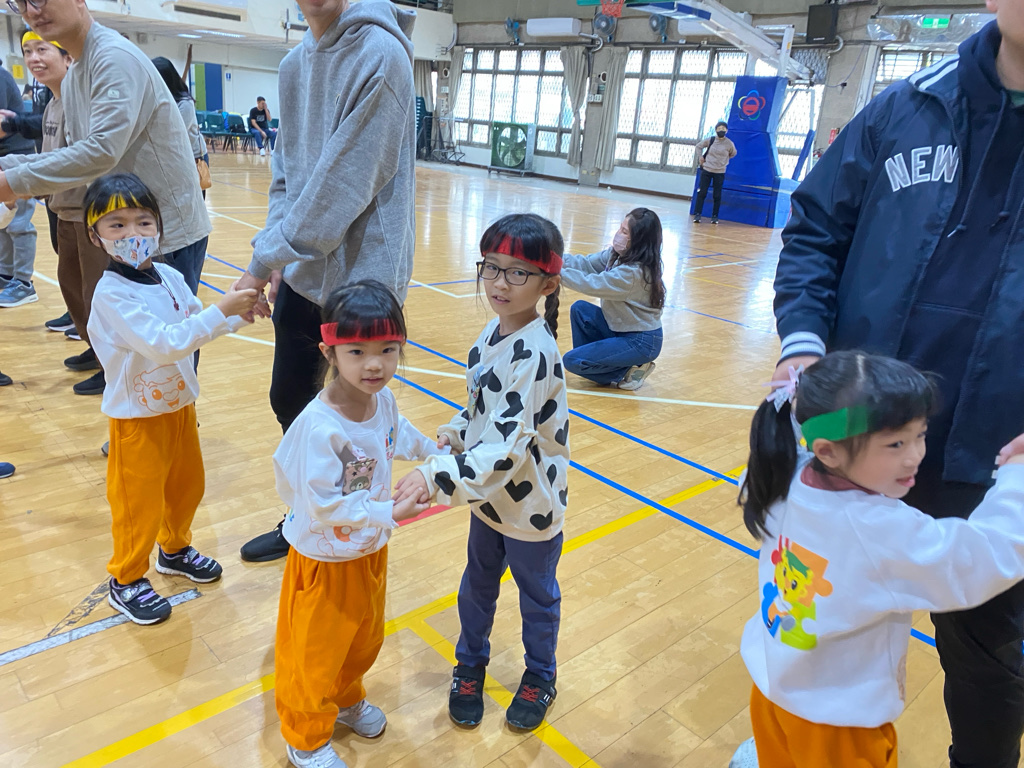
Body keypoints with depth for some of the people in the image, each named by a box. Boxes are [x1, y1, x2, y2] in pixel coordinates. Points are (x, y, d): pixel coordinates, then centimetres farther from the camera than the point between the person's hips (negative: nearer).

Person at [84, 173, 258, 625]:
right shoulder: (112, 293, -23)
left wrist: (239, 312, -8)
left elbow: (199, 327, 9)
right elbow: (163, 344, -32)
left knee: (187, 485, 21)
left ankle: (175, 549, 46)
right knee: (140, 500, 7)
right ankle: (126, 580, 29)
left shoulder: (169, 277, -2)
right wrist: (221, 310, -34)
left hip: (180, 403, 7)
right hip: (138, 415, -7)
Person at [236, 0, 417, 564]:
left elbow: (343, 184, -21)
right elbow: (287, 168, 14)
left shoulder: (379, 54, -14)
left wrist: (267, 257, -16)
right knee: (289, 400, 17)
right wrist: (277, 251, -1)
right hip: (302, 273, 8)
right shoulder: (295, 62, 11)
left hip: (361, 276, -8)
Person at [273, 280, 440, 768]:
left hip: (371, 549, 7)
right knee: (315, 653, 16)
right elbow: (325, 506, -33)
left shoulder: (382, 399, -12)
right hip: (325, 559, -7)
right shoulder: (319, 428, -35)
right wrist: (390, 513, -30)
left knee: (365, 638, 29)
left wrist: (431, 450, 27)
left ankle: (346, 699, 58)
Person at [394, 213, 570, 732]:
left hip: (531, 503, -7)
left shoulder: (535, 353, -29)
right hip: (489, 493, 7)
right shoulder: (495, 330, -3)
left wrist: (439, 475, -40)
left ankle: (541, 677, 43)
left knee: (537, 595, 18)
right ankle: (470, 664, 48)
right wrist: (459, 431, -3)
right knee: (477, 584, 24)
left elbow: (507, 445, -35)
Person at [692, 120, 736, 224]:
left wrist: (724, 161, 9)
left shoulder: (729, 144, -4)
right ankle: (697, 214, 3)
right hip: (706, 170, 0)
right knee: (702, 193, -2)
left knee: (717, 196, 3)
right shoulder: (710, 140, -3)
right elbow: (699, 146, 12)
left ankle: (715, 216, 12)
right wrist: (700, 157, 2)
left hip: (720, 173, 0)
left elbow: (733, 153, 14)